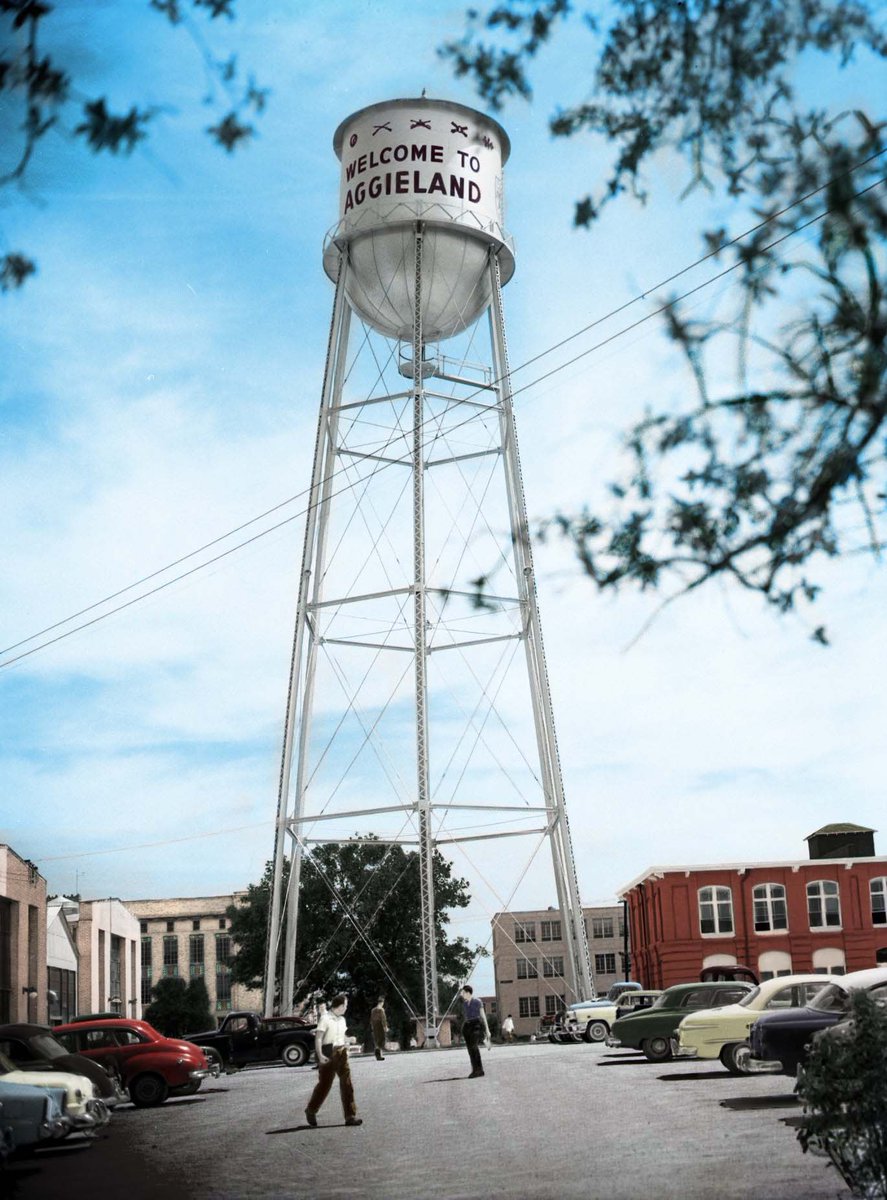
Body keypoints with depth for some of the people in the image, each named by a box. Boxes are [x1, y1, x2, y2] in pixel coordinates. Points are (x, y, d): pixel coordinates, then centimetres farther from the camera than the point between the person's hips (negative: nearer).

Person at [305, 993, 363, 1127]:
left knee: (347, 1083, -2)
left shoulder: (342, 1019, 14)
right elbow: (318, 1038, -15)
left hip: (341, 1053, 6)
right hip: (328, 1055, -6)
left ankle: (350, 1116, -3)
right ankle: (311, 1111, 24)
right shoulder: (325, 1018, -9)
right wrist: (320, 1055, -24)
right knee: (324, 1083, 3)